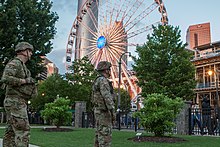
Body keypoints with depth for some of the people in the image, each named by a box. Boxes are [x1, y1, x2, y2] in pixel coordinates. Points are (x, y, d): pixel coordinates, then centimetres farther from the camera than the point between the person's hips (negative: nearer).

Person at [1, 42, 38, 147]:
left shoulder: (21, 66, 22)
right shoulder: (14, 63, -9)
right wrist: (24, 81, -18)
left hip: (16, 103, 10)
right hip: (16, 102, -10)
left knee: (11, 131, 7)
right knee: (23, 131, -13)